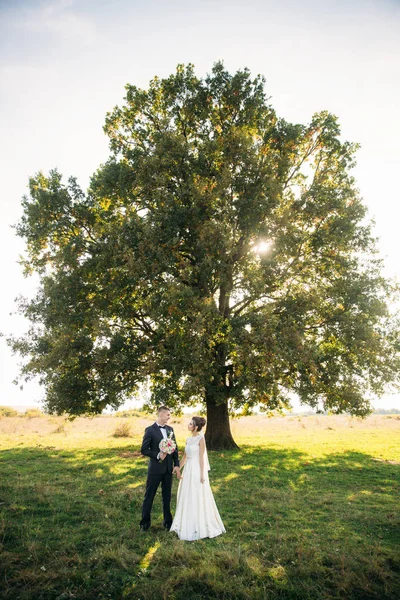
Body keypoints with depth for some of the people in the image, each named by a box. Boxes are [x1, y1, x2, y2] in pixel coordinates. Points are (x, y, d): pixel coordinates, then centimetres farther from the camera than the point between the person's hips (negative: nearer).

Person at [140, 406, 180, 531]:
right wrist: (158, 455, -20)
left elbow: (175, 448, 8)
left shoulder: (170, 429, 5)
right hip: (155, 468, -4)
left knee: (167, 496, 15)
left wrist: (176, 464, 1)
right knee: (149, 496, 8)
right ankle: (145, 522, 24)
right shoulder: (150, 430, -11)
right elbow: (144, 450, -11)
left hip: (169, 468, 5)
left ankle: (168, 521, 29)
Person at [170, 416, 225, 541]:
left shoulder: (201, 439, -12)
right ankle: (188, 525, 28)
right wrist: (179, 469, 14)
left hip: (197, 470, -8)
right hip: (188, 470, 8)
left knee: (198, 499, 2)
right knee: (187, 498, 14)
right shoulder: (188, 439, 9)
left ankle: (200, 527, 16)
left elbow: (202, 457, -13)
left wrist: (202, 474, -14)